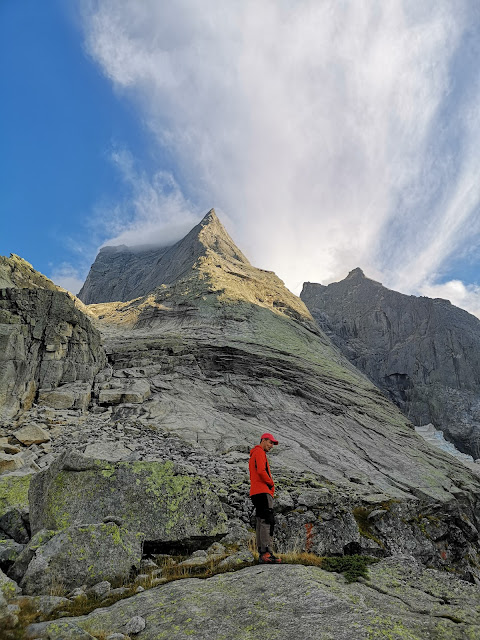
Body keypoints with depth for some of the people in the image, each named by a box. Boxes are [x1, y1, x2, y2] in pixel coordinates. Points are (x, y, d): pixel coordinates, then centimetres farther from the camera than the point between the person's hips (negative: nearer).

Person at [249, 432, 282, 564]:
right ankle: (266, 553, -20)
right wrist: (271, 483, -6)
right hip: (263, 491, -10)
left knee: (261, 522, 7)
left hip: (256, 493, 10)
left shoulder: (254, 455, 27)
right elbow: (261, 471, -19)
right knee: (267, 521, -15)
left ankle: (262, 554, 7)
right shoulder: (259, 452, -5)